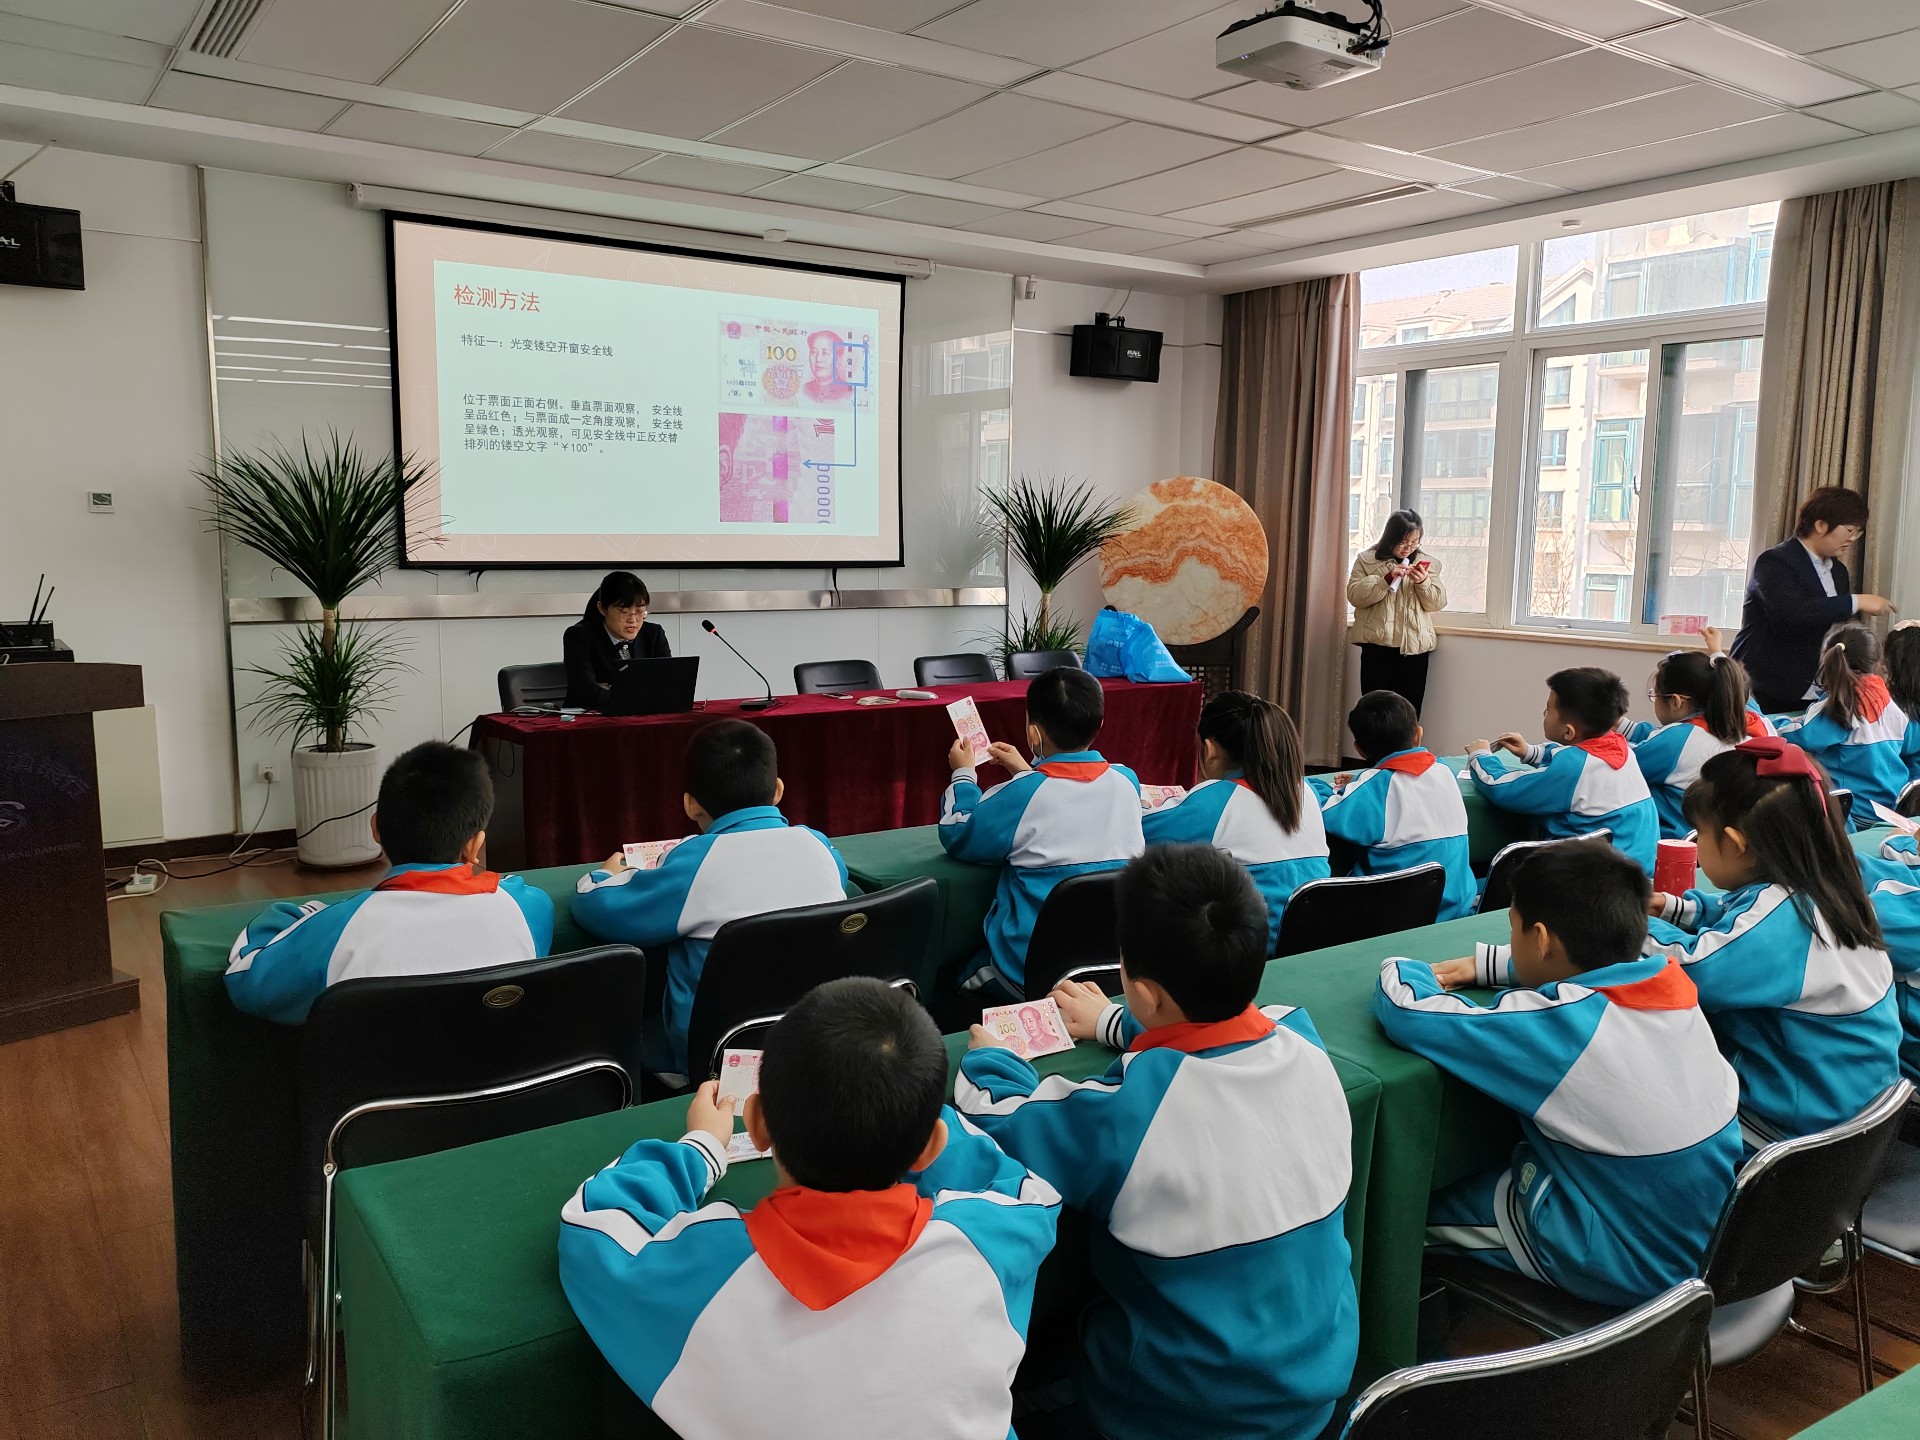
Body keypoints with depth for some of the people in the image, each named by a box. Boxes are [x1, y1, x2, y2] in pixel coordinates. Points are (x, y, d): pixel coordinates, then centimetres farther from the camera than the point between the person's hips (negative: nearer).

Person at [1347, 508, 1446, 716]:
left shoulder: (1427, 563, 12)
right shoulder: (1367, 560, 4)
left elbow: (1438, 603, 7)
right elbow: (1354, 596, -6)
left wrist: (1423, 582, -12)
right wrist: (1387, 578, -16)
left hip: (1415, 645, 2)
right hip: (1377, 644, -2)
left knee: (1409, 710, 2)